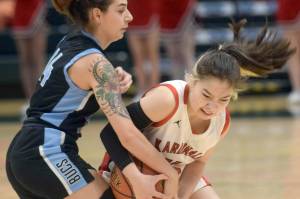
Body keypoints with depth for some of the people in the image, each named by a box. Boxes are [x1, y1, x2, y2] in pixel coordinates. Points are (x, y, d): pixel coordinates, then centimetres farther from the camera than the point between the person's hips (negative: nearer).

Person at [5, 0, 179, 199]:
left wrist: (116, 83, -2)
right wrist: (171, 173, -11)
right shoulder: (94, 62, -14)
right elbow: (128, 135, -19)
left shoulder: (70, 43, 11)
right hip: (48, 154, -9)